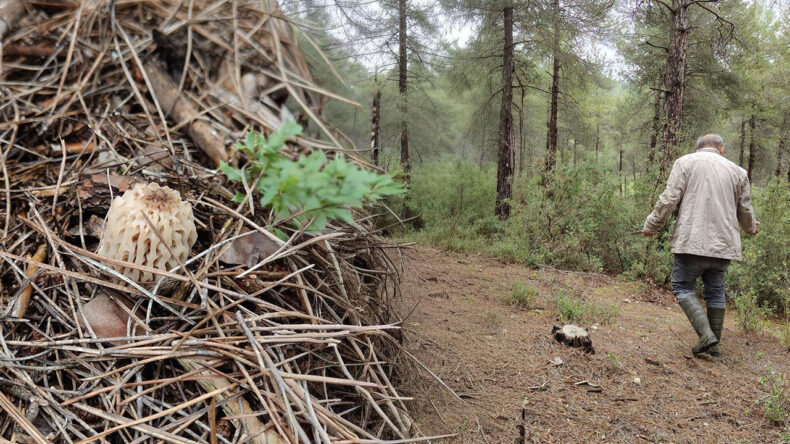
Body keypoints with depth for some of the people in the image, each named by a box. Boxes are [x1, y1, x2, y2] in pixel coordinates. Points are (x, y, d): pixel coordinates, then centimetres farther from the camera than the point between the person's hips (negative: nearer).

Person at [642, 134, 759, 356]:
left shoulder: (685, 162, 4)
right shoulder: (737, 171, 15)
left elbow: (669, 199, -7)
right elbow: (745, 210, 18)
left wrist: (651, 225, 4)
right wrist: (751, 228, 39)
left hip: (692, 240, -4)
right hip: (724, 244, 4)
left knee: (682, 286, 6)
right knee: (715, 290, 15)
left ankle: (706, 334, -10)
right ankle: (714, 345, 19)